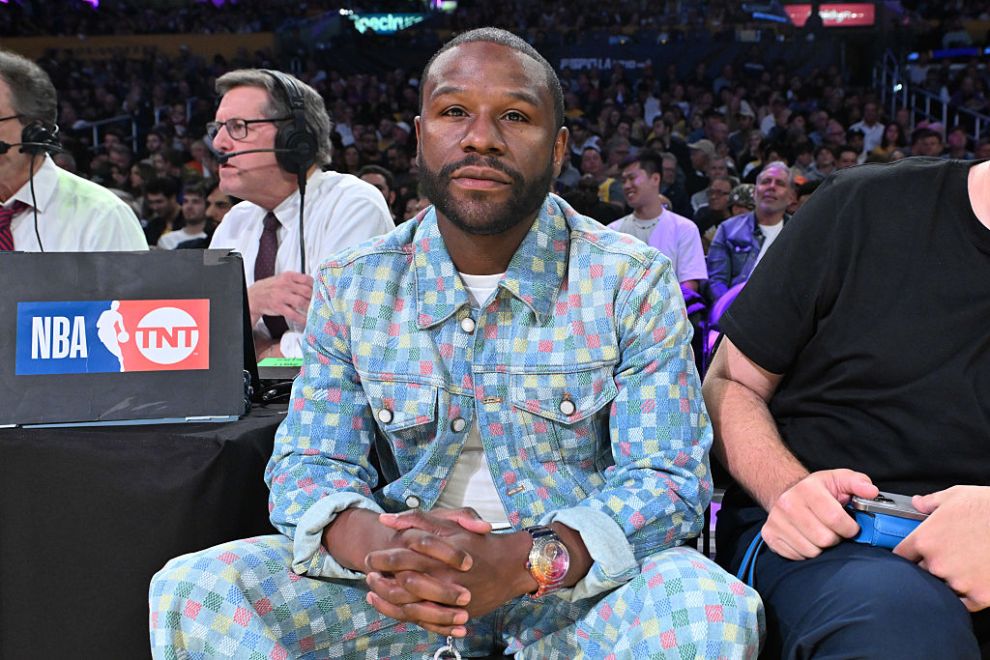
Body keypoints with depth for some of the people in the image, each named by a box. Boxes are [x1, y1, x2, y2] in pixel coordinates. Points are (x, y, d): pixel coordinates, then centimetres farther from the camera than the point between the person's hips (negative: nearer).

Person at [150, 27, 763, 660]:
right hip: (404, 577, 2)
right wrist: (368, 541, -26)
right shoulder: (353, 287, 1)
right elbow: (308, 463, 0)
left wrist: (525, 561, -31)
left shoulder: (633, 283, -7)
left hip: (582, 577, -1)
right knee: (191, 590, -17)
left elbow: (669, 479, -11)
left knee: (709, 609, -33)